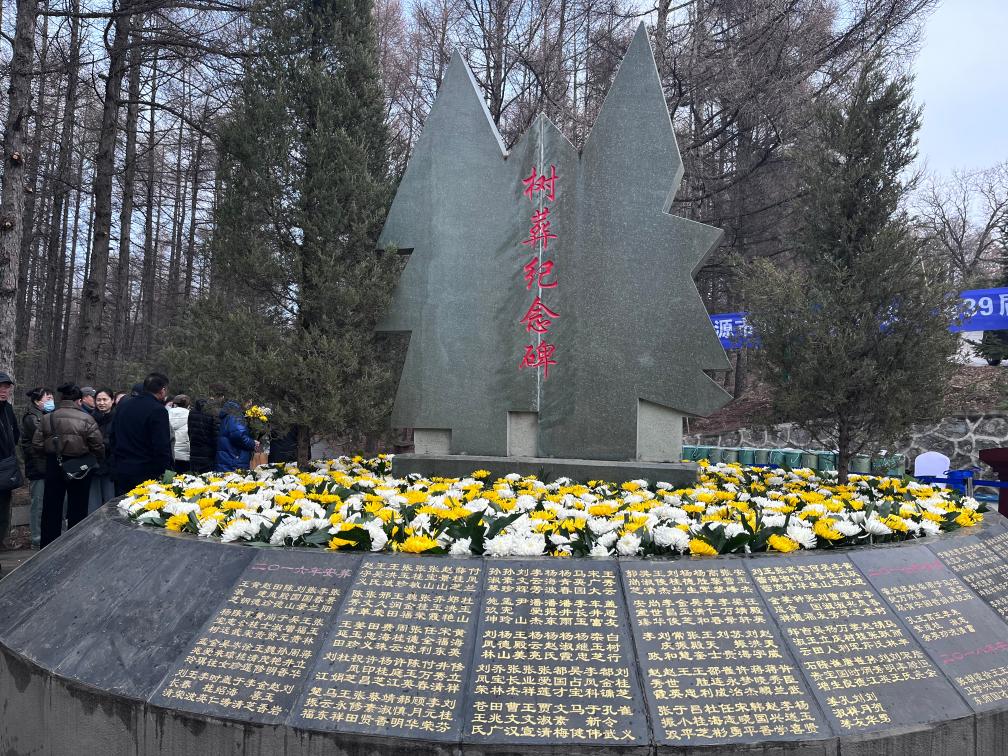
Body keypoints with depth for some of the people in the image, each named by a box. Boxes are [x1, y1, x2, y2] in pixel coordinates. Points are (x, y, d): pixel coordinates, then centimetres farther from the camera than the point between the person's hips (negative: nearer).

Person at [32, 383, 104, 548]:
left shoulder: (46, 418, -4)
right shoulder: (86, 419, -13)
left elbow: (37, 445, -2)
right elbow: (98, 446, -11)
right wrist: (97, 461, 9)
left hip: (54, 466, 2)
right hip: (80, 468, -2)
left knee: (52, 509, 13)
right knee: (78, 509, 10)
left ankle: (48, 546, 21)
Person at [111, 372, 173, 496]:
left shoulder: (122, 406, 9)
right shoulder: (158, 411, -15)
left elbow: (113, 436, 16)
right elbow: (162, 448, -19)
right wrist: (167, 471, -13)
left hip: (120, 470, 7)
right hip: (145, 473, -7)